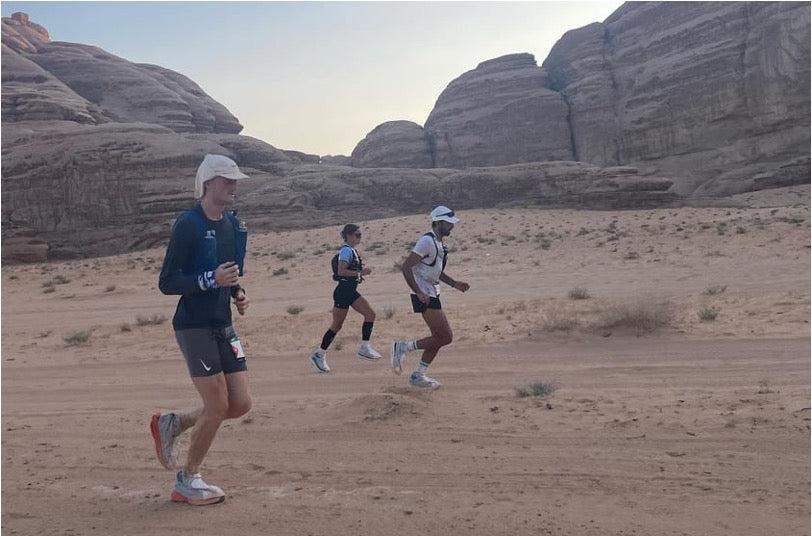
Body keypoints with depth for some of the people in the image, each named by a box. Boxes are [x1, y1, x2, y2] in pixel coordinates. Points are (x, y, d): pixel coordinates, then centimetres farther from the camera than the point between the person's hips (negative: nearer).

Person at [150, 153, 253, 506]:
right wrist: (212, 279, -25)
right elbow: (166, 283, -15)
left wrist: (238, 293, 3)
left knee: (241, 404, 5)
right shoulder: (188, 224, -13)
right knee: (218, 406, -6)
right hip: (194, 327, -8)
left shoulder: (233, 225, 11)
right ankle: (187, 482, 16)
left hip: (223, 325, 8)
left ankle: (171, 424, 28)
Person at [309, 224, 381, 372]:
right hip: (343, 291, -9)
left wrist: (360, 273, 10)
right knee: (336, 326, -1)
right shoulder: (346, 250, -14)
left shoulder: (352, 250, 14)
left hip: (351, 291, 9)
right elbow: (341, 271, -24)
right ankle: (319, 355, 12)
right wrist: (360, 273, -23)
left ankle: (364, 348, 0)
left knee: (370, 314, -3)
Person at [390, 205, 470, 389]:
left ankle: (418, 376, 20)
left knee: (438, 338, 12)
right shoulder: (427, 241, -16)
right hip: (425, 296, -10)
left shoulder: (439, 243, 14)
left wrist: (454, 283, 17)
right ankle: (402, 347, -1)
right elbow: (406, 267, -21)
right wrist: (418, 293, -26)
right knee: (445, 337, -9)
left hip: (433, 295, 10)